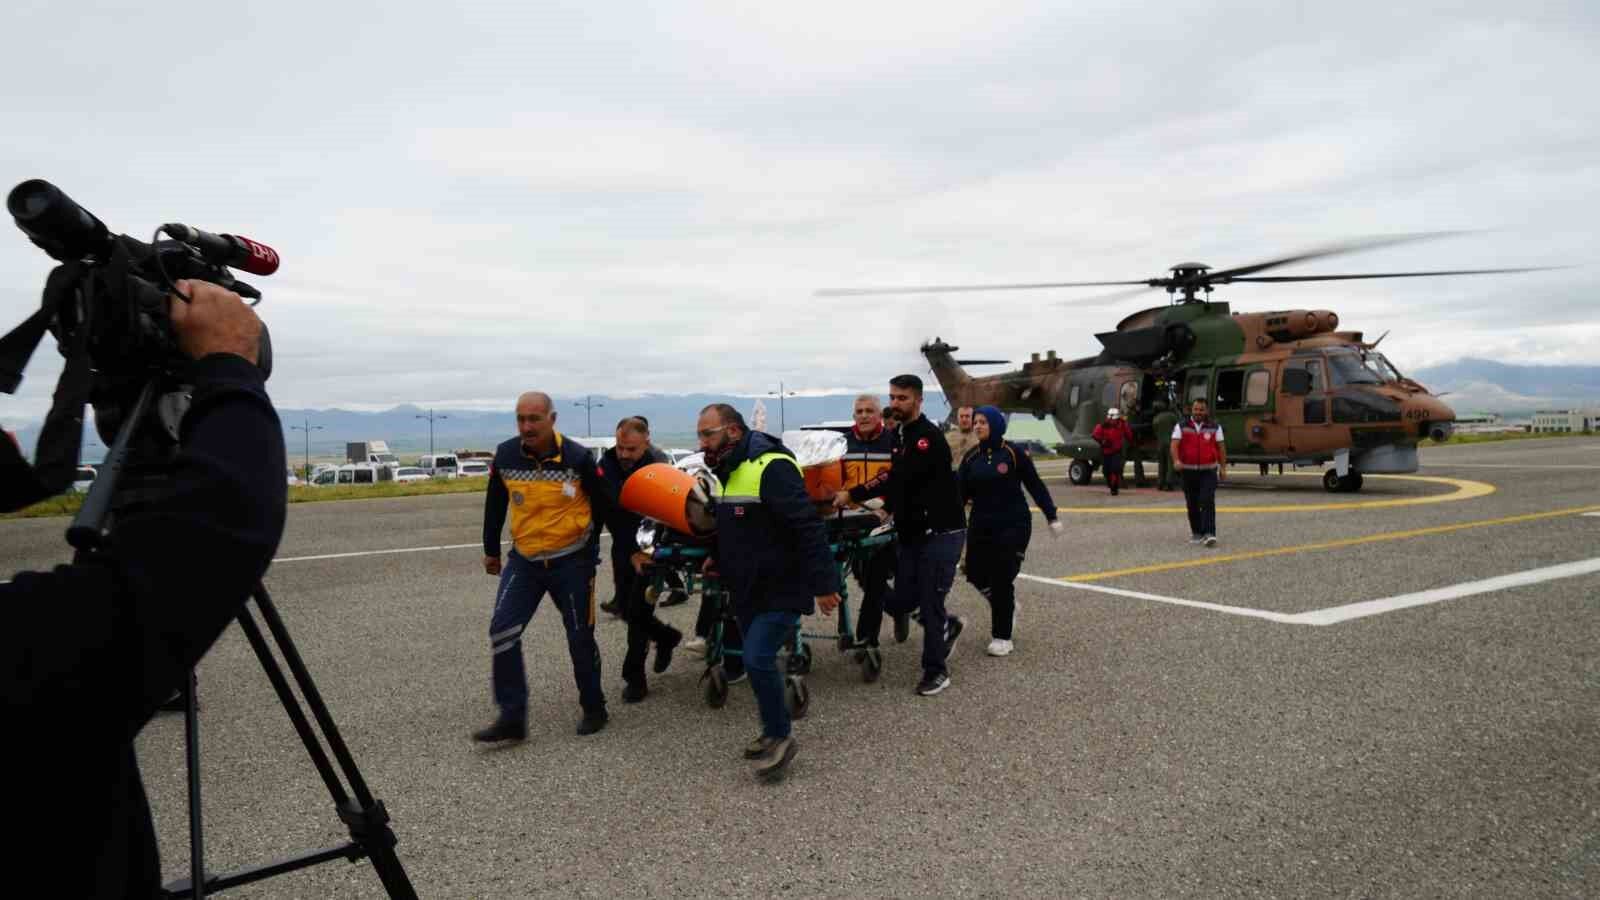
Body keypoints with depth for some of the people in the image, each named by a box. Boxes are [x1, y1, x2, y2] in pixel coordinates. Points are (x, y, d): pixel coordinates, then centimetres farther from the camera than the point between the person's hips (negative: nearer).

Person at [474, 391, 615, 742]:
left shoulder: (578, 458, -16)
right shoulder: (505, 455, -6)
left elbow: (605, 503, -1)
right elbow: (494, 505, 10)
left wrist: (587, 540, 9)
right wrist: (491, 550, 17)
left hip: (571, 562, -3)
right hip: (524, 560, 3)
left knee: (580, 637, 5)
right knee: (503, 631, -8)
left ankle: (594, 709, 25)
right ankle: (512, 716, 1)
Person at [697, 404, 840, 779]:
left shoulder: (771, 467, -21)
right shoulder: (728, 471, 11)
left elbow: (808, 528, -25)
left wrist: (823, 583, -26)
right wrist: (719, 558, 12)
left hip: (780, 589, -9)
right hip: (747, 589, 9)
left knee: (758, 658, -14)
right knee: (756, 660, 14)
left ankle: (780, 736, 4)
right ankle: (773, 730, 30)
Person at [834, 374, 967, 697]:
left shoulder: (929, 437, -18)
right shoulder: (898, 434, 11)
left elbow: (899, 476, -26)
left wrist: (852, 495, -24)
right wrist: (890, 507, 5)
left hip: (941, 532, -8)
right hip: (912, 533, 8)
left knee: (930, 601, -4)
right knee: (904, 599, 10)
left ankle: (936, 671, 11)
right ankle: (948, 626, 36)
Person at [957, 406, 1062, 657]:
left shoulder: (1014, 453, -7)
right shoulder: (971, 457, 5)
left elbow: (1035, 485, -1)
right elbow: (961, 492, 2)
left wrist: (1051, 516, 1)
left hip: (1013, 526, -4)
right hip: (981, 526, 5)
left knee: (1002, 579, -3)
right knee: (976, 574, 3)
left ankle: (1002, 637, 12)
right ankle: (1005, 607, 35)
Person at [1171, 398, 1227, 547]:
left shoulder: (1215, 427, 5)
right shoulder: (1181, 427, 2)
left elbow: (1221, 448, 7)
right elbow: (1174, 444, -11)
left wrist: (1223, 468, 2)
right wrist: (1176, 460, -29)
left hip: (1208, 471, -1)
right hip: (1188, 471, 1)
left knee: (1207, 501, -15)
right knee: (1192, 504, 9)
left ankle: (1209, 534, -18)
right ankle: (1197, 533, 23)